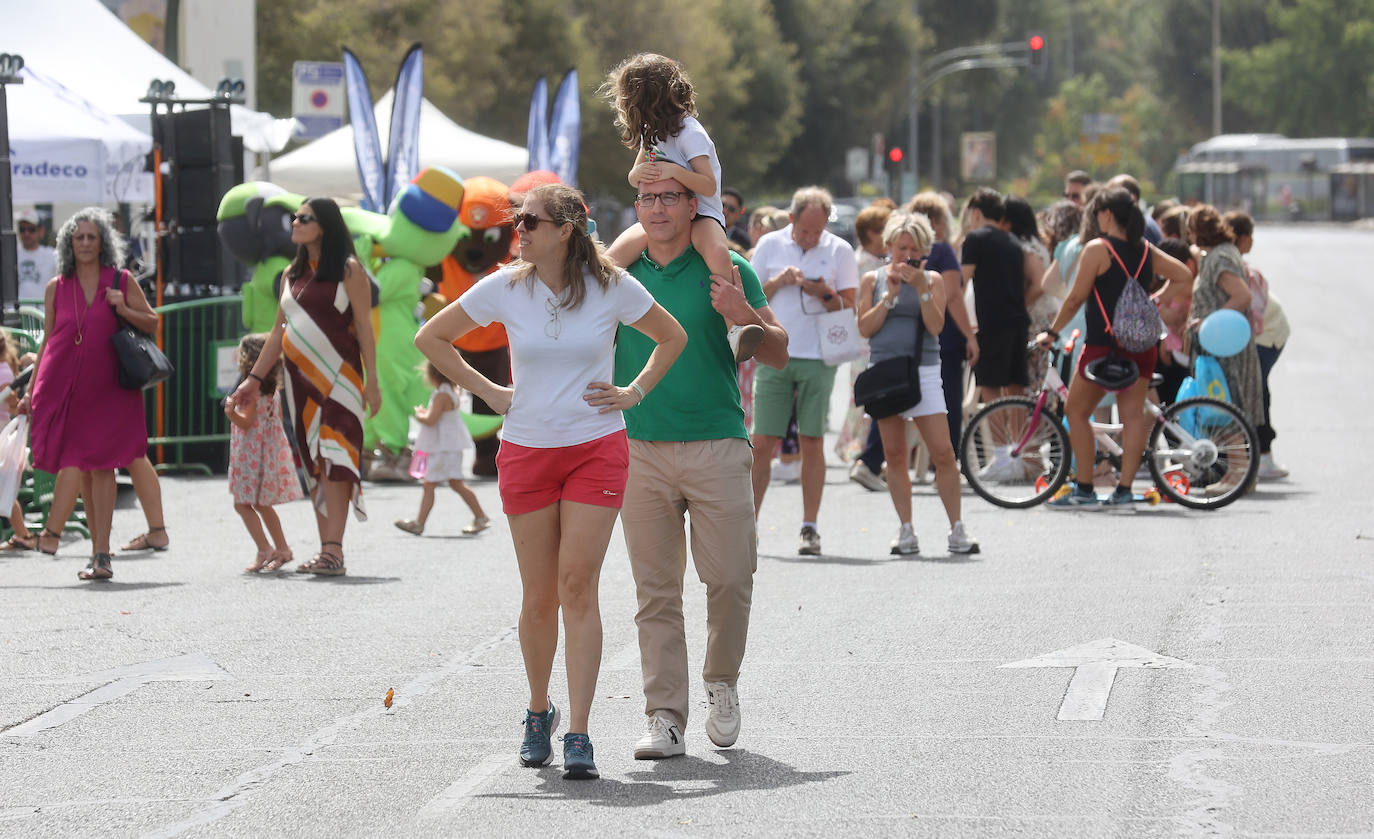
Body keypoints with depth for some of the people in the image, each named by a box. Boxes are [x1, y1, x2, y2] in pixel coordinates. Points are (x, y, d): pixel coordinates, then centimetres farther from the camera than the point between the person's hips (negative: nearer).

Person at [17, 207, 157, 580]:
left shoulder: (121, 281, 4)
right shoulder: (57, 287, 9)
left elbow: (152, 322, 10)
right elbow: (47, 341, 14)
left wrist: (124, 310, -9)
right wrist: (32, 392, 11)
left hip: (107, 387, -2)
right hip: (64, 383, 2)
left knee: (100, 465, -8)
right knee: (79, 467, 2)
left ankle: (101, 554, -10)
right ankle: (99, 552, 9)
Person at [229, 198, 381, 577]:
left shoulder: (349, 270, -3)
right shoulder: (291, 275, 14)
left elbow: (364, 328, -5)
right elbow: (279, 331, 19)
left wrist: (372, 381, -11)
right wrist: (254, 379, 16)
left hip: (337, 376, -6)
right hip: (299, 377, 6)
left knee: (333, 460, -15)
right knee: (312, 464, 4)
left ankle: (334, 551, -20)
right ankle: (326, 550, 6)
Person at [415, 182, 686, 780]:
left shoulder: (612, 287, -4)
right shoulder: (504, 289, -2)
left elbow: (672, 337, 13)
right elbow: (430, 338, 10)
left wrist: (634, 393, 3)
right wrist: (486, 391, 5)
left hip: (597, 450, -2)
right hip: (526, 454, 2)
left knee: (578, 586, -11)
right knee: (539, 597, 5)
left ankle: (578, 733, -11)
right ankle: (539, 710, 28)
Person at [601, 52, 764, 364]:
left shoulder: (690, 134, -16)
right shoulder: (651, 134, 10)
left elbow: (709, 185, -21)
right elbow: (633, 178, 13)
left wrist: (672, 170, -36)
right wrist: (639, 173, -12)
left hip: (700, 217, -7)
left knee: (717, 252, -41)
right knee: (613, 258, -18)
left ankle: (734, 329, -49)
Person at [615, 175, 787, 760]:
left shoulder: (727, 272, 3)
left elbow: (778, 357, 4)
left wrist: (748, 318, -15)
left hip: (716, 446, -2)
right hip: (639, 449, 2)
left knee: (730, 577, -5)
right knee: (656, 591, 1)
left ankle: (723, 683, 20)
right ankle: (665, 718, 2)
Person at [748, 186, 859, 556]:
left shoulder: (840, 251, 4)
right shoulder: (770, 245, 6)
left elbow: (850, 309, 4)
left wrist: (825, 294, -14)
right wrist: (777, 282, -9)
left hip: (818, 359, 0)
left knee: (812, 443, 1)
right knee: (762, 442, -3)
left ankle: (809, 528, 6)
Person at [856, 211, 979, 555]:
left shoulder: (932, 280, 8)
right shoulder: (873, 280, 9)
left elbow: (935, 326, -3)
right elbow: (865, 328, 1)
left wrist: (921, 289, -13)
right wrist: (891, 294, -7)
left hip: (923, 370, -1)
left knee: (943, 452, -8)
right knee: (895, 455, 2)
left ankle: (957, 529, -1)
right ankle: (905, 530, 7)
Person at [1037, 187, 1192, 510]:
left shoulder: (1098, 250, -10)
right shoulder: (1147, 251, 7)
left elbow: (1075, 298, -9)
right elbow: (1184, 275, 13)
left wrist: (1052, 333, 0)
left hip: (1105, 343, -6)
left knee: (1076, 411, 6)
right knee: (1133, 412, 5)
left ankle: (1084, 491, 3)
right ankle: (1124, 490, 1)